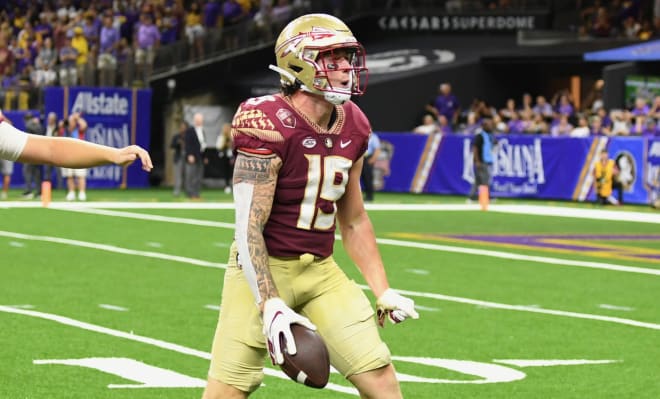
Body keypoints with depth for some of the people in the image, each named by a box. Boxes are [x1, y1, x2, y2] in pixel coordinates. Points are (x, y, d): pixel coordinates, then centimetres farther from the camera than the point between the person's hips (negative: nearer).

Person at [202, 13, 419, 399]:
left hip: (321, 270, 6)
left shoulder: (352, 128, 4)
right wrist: (270, 305, -27)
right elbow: (249, 226, -20)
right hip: (265, 268, -6)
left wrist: (384, 291, 13)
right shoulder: (270, 125, -18)